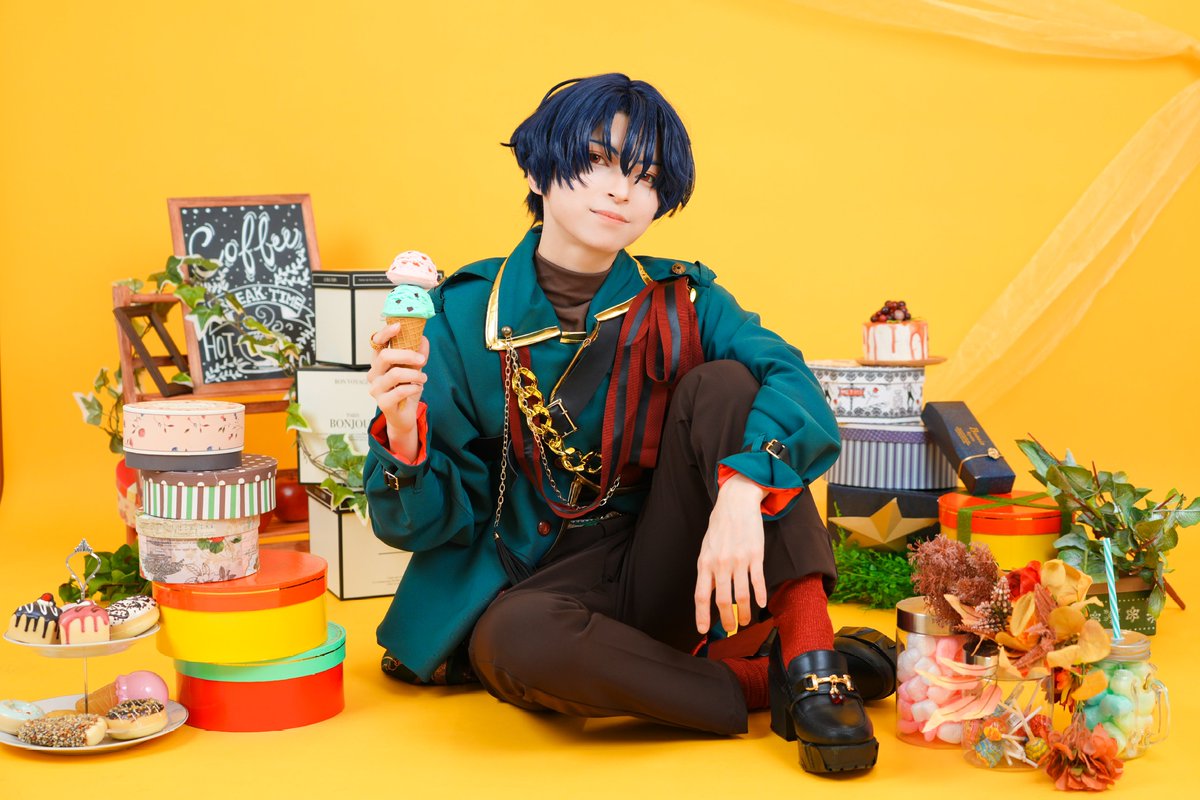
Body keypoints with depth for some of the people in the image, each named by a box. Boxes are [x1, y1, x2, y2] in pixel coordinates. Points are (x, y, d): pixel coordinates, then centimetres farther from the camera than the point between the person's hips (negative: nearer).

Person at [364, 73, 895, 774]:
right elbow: (428, 524, -5)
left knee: (721, 383, -19)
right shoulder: (466, 312, -4)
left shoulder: (679, 302, 1)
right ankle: (774, 687, -18)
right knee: (517, 642, -38)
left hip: (664, 578, 2)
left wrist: (743, 490, -41)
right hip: (538, 582, -1)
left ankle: (810, 657, -23)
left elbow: (791, 380, -21)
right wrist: (403, 434, -27)